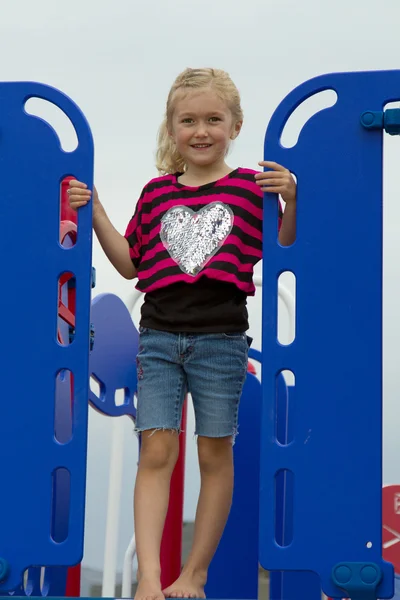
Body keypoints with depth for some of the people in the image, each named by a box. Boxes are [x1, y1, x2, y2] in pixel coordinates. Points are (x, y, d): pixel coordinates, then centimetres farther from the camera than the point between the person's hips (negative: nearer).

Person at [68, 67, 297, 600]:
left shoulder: (251, 188, 0)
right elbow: (131, 264, 14)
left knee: (215, 455, 6)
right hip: (159, 336, 2)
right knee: (156, 451, -5)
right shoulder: (157, 193, 8)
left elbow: (282, 254, 0)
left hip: (221, 340, -2)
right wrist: (96, 215, 6)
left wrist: (290, 202, -15)